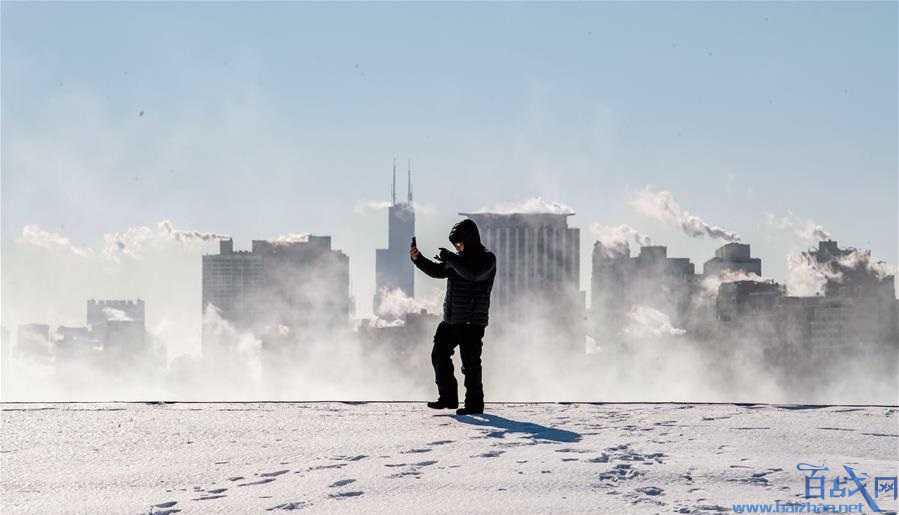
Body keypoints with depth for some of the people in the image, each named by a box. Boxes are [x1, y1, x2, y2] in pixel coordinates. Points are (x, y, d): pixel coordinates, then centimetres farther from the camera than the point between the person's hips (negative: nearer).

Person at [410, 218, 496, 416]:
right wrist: (418, 258, 6)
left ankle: (474, 403, 3)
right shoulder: (459, 259, 14)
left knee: (470, 363, -6)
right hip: (451, 320, 8)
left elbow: (474, 273, -28)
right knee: (439, 355, 8)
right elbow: (437, 271, 19)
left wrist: (451, 259, -22)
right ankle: (448, 398, 17)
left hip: (472, 322, -8)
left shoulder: (487, 258, -9)